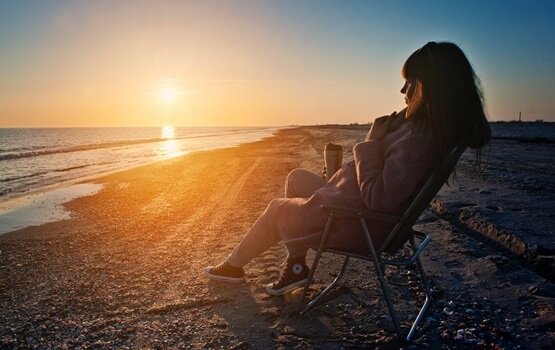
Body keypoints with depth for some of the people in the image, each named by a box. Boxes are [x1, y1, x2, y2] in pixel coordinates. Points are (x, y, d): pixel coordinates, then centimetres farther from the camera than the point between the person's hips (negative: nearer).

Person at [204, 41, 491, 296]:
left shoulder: (419, 137, -31)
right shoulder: (434, 127, -1)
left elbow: (378, 199, -30)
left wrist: (371, 141, -22)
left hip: (360, 225, -10)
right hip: (368, 211, 10)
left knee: (277, 209, 11)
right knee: (296, 177, 20)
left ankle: (234, 265, 37)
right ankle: (295, 265, 19)